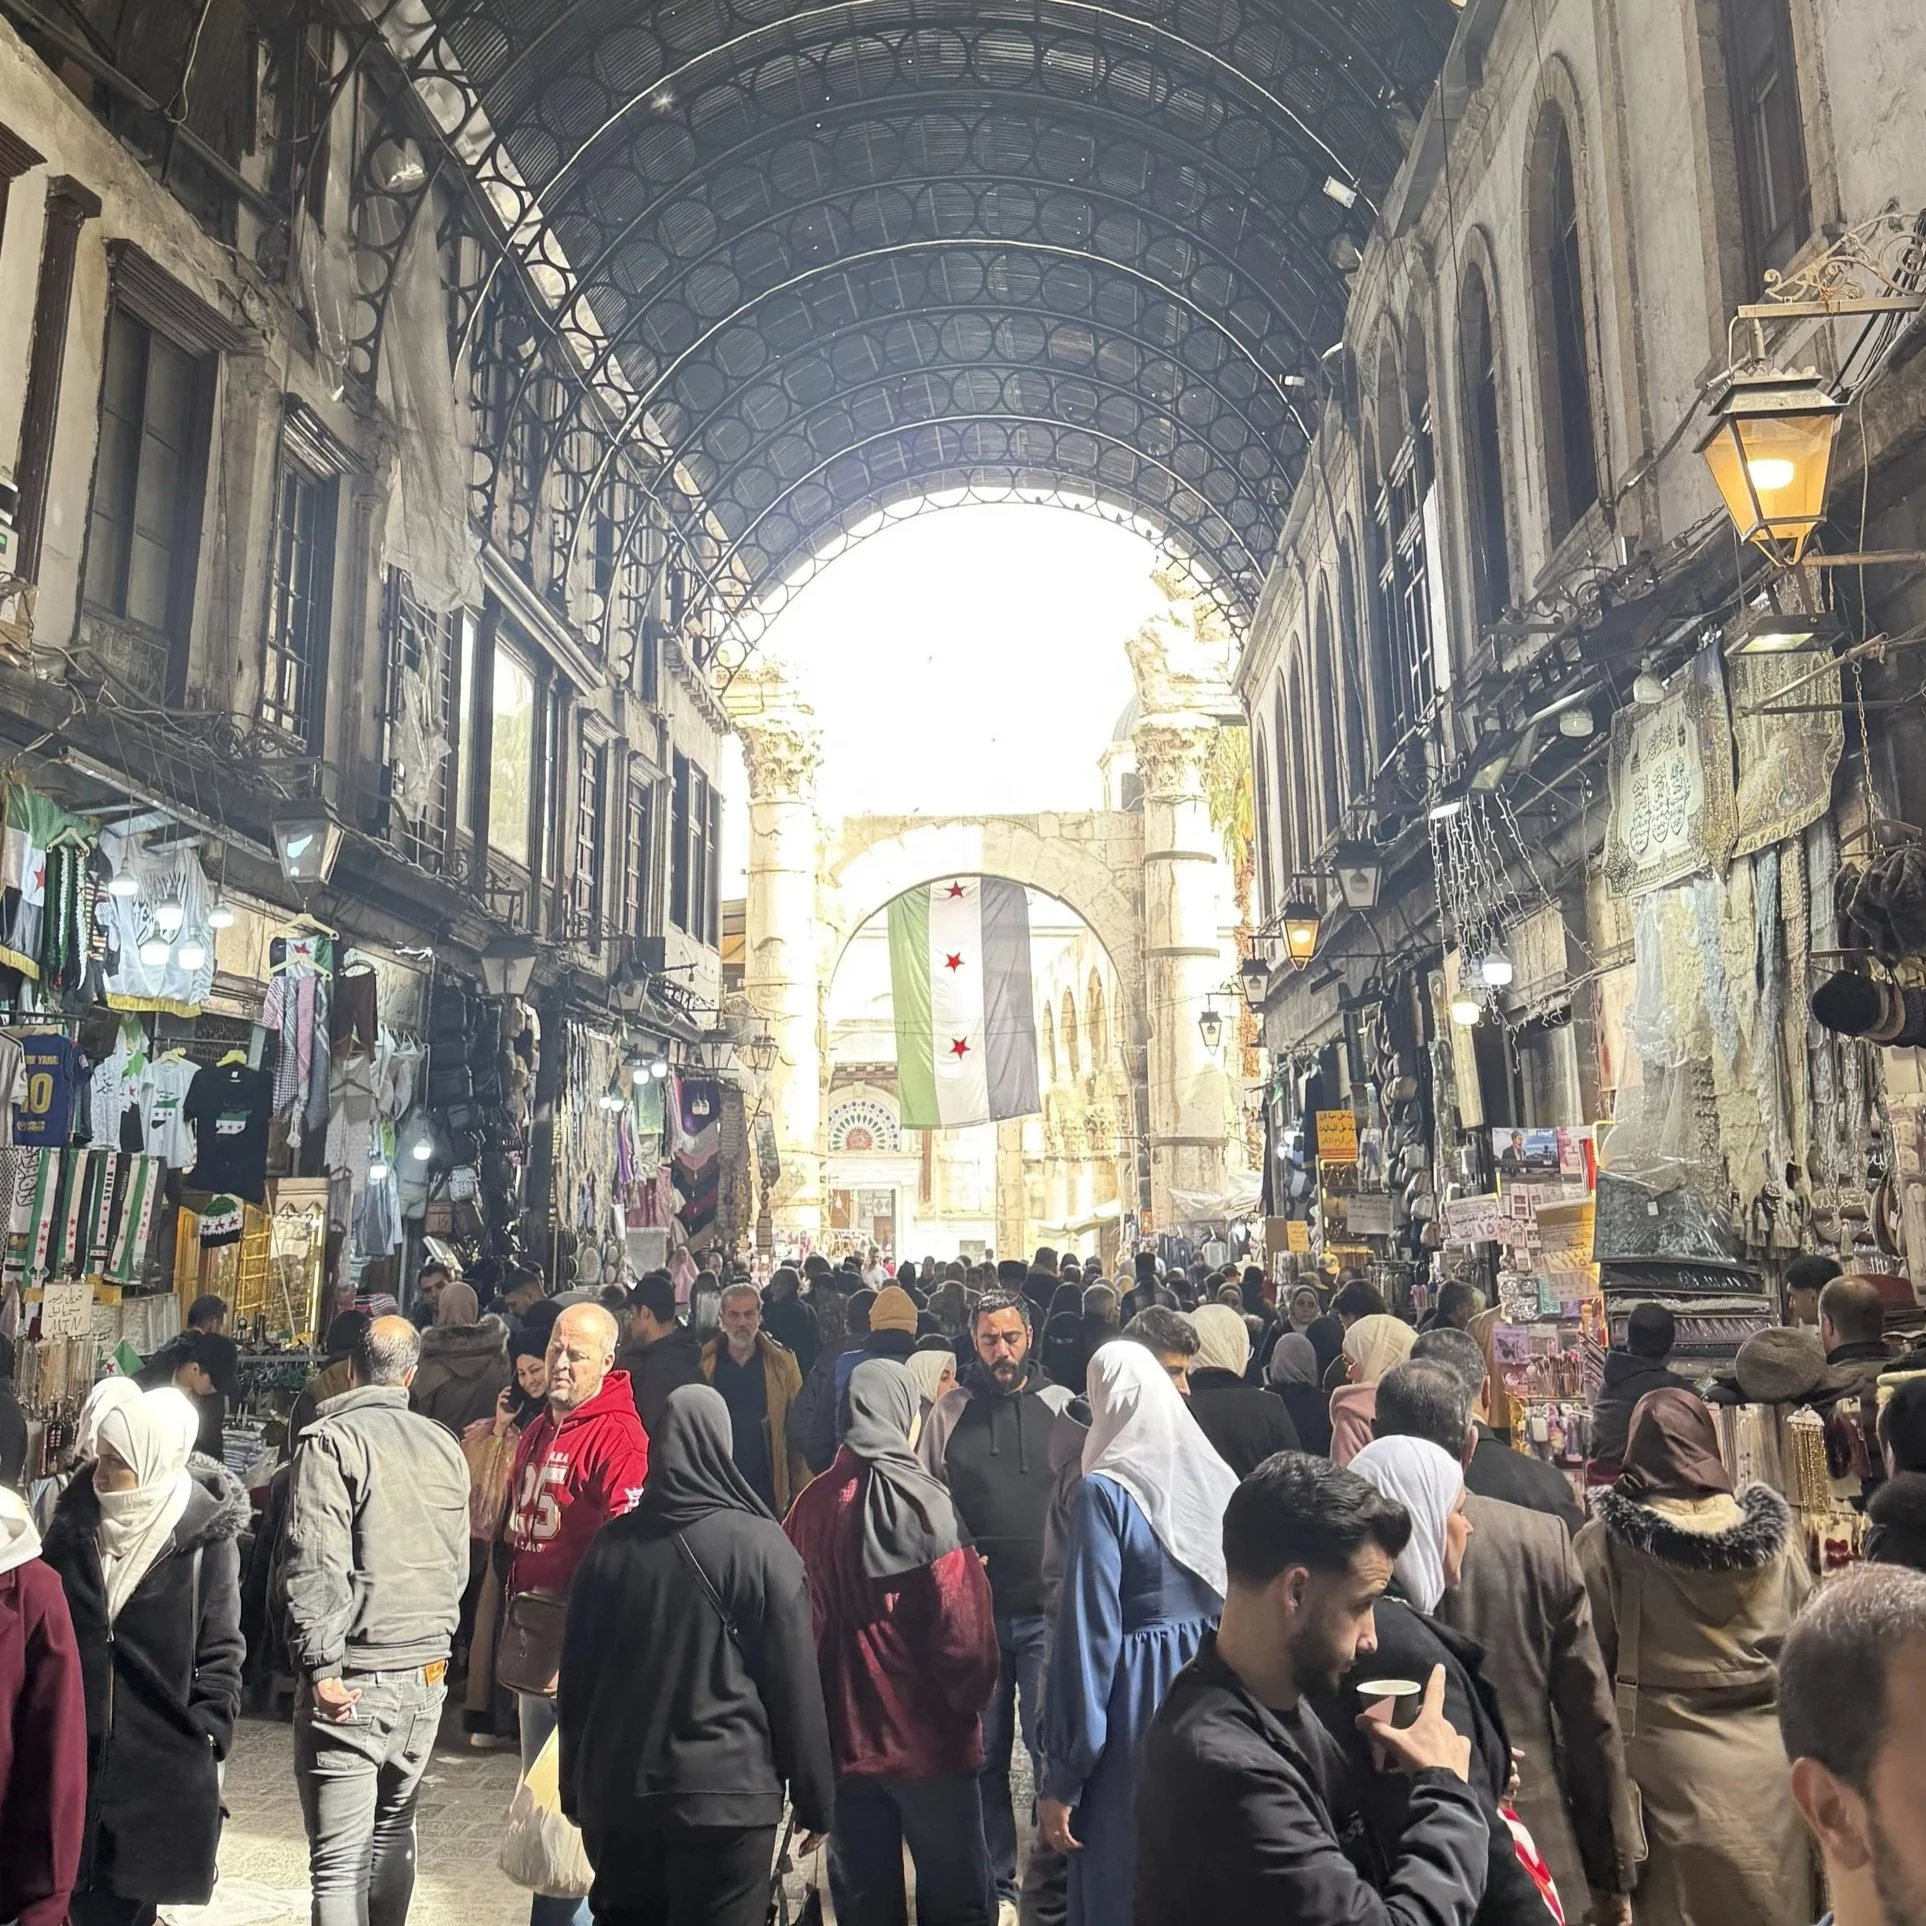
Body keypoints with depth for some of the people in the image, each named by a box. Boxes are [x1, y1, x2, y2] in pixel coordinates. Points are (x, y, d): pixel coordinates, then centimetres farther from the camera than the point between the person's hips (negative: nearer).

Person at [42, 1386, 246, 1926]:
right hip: (73, 1751, 4)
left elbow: (219, 1654, -6)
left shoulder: (206, 1538, -11)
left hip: (158, 1763, -3)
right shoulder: (74, 1523, 1)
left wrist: (205, 1745, -8)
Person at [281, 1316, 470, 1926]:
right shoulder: (446, 1446, 6)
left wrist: (321, 1664, -13)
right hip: (427, 1672, 6)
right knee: (393, 1832, 22)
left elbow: (316, 1564, -17)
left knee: (339, 1861, 1)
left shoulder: (331, 1440, -10)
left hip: (355, 1678, -5)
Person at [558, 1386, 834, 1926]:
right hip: (727, 1794, -4)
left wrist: (576, 1788, 19)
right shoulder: (761, 1547, -12)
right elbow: (796, 1684, -9)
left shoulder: (610, 1546, 1)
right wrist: (814, 1800, 0)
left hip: (615, 1791, 5)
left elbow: (575, 1678, 9)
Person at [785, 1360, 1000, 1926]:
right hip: (929, 1739, -4)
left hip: (844, 1738, 4)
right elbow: (964, 1624, -18)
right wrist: (973, 1696, 1)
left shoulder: (810, 1505, -2)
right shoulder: (922, 1501, -16)